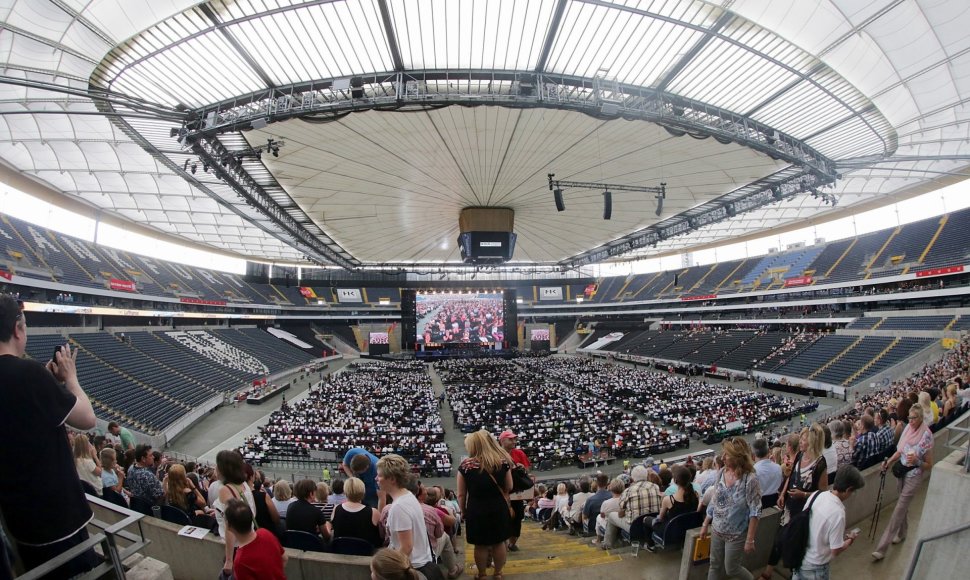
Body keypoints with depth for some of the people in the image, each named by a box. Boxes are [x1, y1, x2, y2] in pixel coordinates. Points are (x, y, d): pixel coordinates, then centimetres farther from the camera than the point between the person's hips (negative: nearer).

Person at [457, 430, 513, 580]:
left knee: (480, 545, 16)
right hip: (499, 509, 2)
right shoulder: (503, 461, -7)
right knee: (499, 542, 20)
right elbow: (509, 487, 3)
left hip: (476, 510, -2)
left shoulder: (465, 465, -12)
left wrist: (463, 511, 8)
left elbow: (461, 495, -6)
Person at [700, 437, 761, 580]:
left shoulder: (750, 479, -22)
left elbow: (754, 512, -18)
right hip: (717, 530, 5)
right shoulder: (721, 472, -6)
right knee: (715, 566, 16)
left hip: (736, 534, -5)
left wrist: (750, 540, -16)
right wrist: (705, 525, 8)